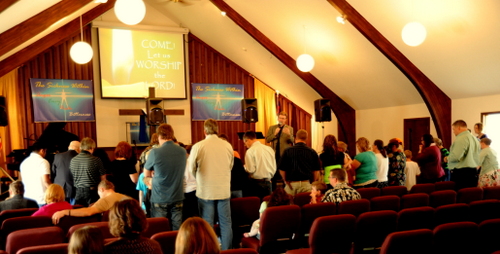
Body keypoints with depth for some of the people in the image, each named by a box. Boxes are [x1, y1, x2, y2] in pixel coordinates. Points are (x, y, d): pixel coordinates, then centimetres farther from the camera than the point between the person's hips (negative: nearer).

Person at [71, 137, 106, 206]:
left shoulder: (73, 160, 3)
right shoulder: (96, 160, -11)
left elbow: (72, 177, 13)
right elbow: (103, 178, -4)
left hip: (78, 192, 4)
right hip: (92, 192, -4)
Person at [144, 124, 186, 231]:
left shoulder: (155, 152, -13)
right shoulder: (183, 152, -1)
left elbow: (146, 174, 1)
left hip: (159, 199, -3)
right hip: (177, 198, 3)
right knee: (177, 230, 9)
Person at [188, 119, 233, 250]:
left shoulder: (197, 147, -9)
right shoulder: (228, 146, -1)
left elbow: (192, 169, 1)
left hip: (205, 191, -2)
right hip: (224, 190, 2)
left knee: (207, 224, 7)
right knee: (226, 223, 10)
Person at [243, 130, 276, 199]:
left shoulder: (250, 151, -10)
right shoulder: (269, 149, 6)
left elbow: (250, 170, -14)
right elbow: (274, 168, 7)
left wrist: (243, 167, 5)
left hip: (256, 183, -5)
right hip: (268, 182, 5)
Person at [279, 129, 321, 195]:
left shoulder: (287, 151, -4)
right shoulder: (312, 152, -1)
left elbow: (281, 169, 1)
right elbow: (316, 171, 3)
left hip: (291, 184, 0)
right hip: (306, 184, 1)